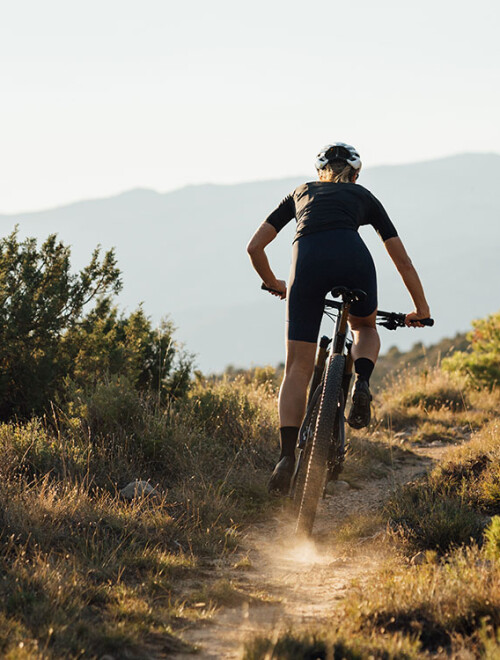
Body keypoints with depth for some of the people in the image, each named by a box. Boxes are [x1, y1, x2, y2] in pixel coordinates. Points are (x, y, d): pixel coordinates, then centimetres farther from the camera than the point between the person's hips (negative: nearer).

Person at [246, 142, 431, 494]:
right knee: (365, 327, 32)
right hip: (352, 257, 0)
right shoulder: (363, 197, 32)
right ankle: (361, 384, 3)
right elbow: (402, 259, 32)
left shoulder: (300, 194, 35)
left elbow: (254, 247, 33)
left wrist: (273, 283, 50)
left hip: (308, 260, 0)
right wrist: (421, 309, 42)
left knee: (297, 369, 6)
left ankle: (288, 455, -9)